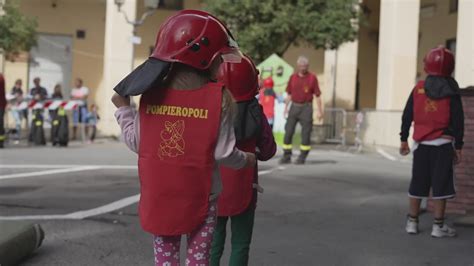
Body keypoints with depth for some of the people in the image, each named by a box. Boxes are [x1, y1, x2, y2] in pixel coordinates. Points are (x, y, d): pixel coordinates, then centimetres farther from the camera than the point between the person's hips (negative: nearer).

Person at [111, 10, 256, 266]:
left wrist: (123, 107, 14)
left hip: (158, 196, 3)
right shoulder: (218, 98, -13)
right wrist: (246, 160, 11)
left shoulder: (151, 94, -6)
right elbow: (223, 153, -10)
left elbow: (136, 143, 0)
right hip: (200, 197, -2)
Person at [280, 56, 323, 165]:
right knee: (288, 132, -2)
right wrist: (285, 108, 6)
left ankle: (302, 157, 8)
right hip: (294, 107, 3)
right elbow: (289, 94, 12)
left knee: (306, 133, -2)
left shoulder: (312, 78, -3)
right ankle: (286, 156, 6)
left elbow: (317, 95, -3)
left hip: (306, 107, -3)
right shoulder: (293, 77, 6)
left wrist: (320, 111, -7)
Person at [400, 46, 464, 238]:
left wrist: (403, 139, 13)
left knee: (418, 183, 12)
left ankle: (412, 222, 17)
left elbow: (407, 115, 5)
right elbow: (458, 121, -4)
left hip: (421, 143, 3)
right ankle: (438, 225, 2)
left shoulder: (418, 88, 3)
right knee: (441, 184, 2)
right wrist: (458, 146, 2)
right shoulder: (451, 91, -2)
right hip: (443, 143, -3)